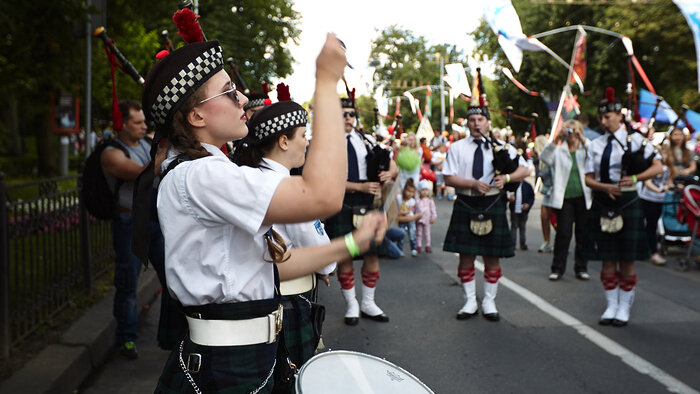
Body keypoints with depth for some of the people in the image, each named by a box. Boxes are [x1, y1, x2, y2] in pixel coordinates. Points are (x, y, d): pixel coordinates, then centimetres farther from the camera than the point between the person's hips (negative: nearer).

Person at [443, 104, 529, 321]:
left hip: (493, 206, 1)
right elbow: (449, 178, -2)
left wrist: (506, 178, -16)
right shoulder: (457, 147, 4)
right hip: (465, 206, 0)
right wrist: (473, 184, -17)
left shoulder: (502, 147, 7)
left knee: (492, 257, 5)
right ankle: (470, 302, 17)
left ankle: (489, 302, 18)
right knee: (466, 256, 4)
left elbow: (524, 169, 4)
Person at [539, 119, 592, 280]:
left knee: (583, 234, 5)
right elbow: (544, 157, -10)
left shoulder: (585, 150, 9)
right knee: (563, 233, -4)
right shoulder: (559, 151, 8)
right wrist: (556, 139, -20)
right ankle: (557, 268, 4)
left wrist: (582, 139, -22)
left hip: (583, 197, 1)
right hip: (564, 198, -1)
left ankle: (581, 268, 16)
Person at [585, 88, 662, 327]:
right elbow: (588, 179, 6)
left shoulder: (634, 140, 1)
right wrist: (606, 187, -14)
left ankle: (624, 308, 13)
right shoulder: (595, 145, 8)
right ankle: (611, 306, 17)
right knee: (607, 260, 6)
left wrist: (635, 178, -17)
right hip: (602, 205, 3)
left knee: (627, 260, 3)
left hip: (627, 203, -2)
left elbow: (658, 167, -1)